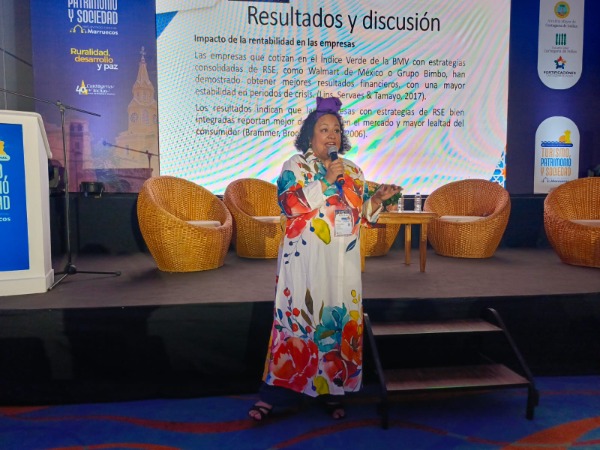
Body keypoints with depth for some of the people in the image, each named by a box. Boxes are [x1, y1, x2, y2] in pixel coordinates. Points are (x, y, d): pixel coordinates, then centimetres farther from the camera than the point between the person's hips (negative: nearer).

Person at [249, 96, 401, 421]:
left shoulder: (353, 171, 13)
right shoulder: (295, 165, 1)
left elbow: (362, 214, 15)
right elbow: (289, 203, -15)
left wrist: (378, 199, -4)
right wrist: (326, 181, -17)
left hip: (343, 262, 4)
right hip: (305, 260, -4)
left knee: (340, 318, 7)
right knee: (297, 317, -3)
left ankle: (334, 389, 22)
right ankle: (274, 392, 9)